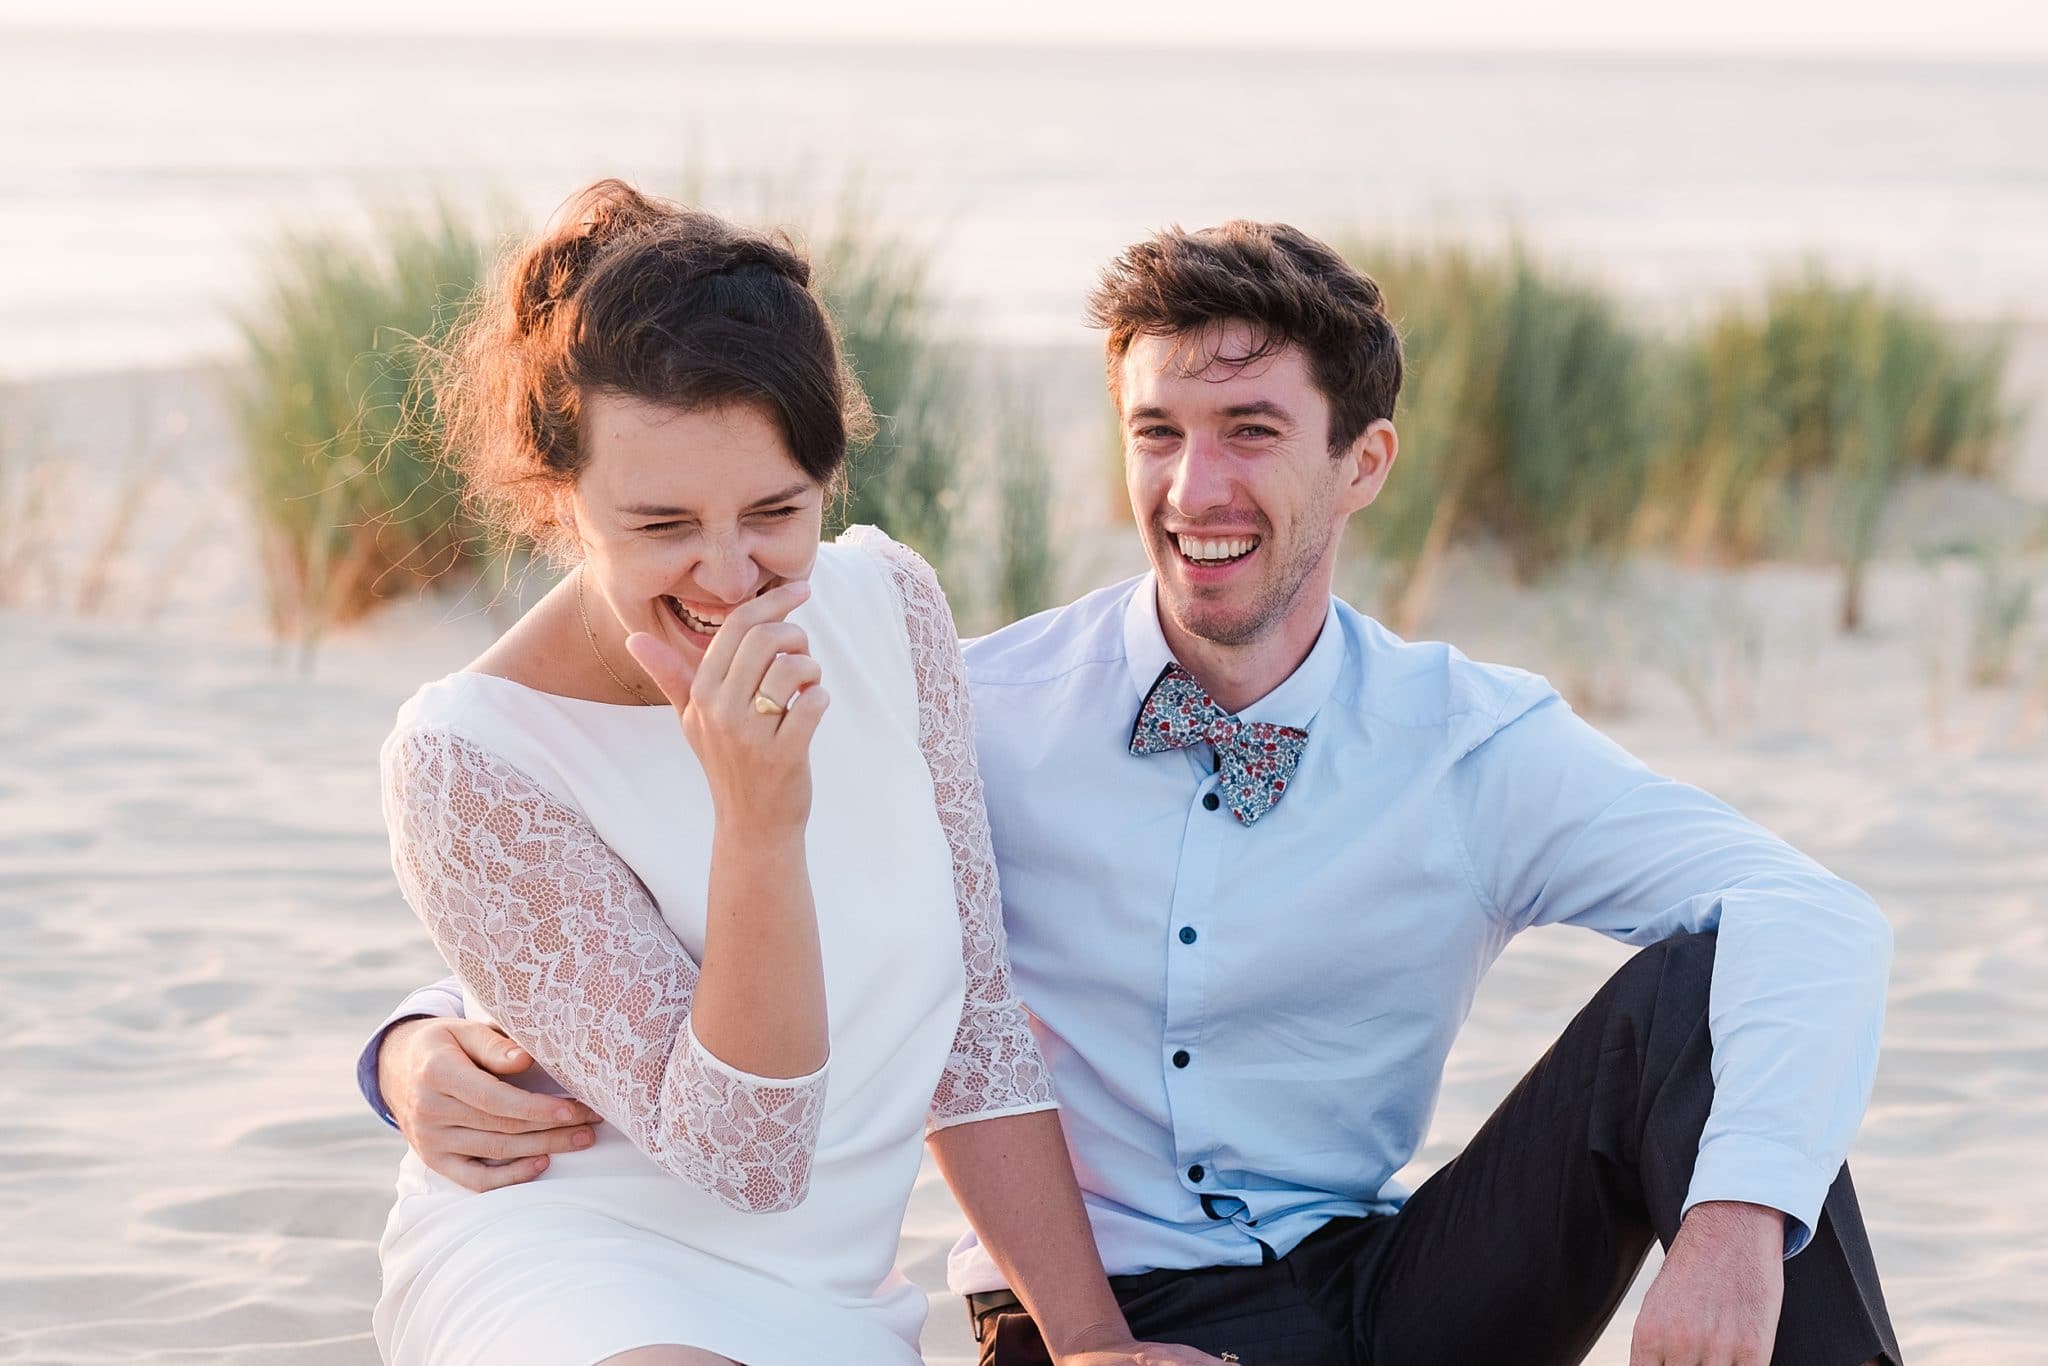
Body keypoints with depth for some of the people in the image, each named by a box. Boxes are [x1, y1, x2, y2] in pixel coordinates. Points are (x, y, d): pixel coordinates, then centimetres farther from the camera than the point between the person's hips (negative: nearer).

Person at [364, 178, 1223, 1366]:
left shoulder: (886, 605, 0)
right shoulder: (468, 762, -17)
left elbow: (975, 1018, 6)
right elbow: (745, 1155, -18)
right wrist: (759, 820, -30)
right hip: (562, 1271, -5)